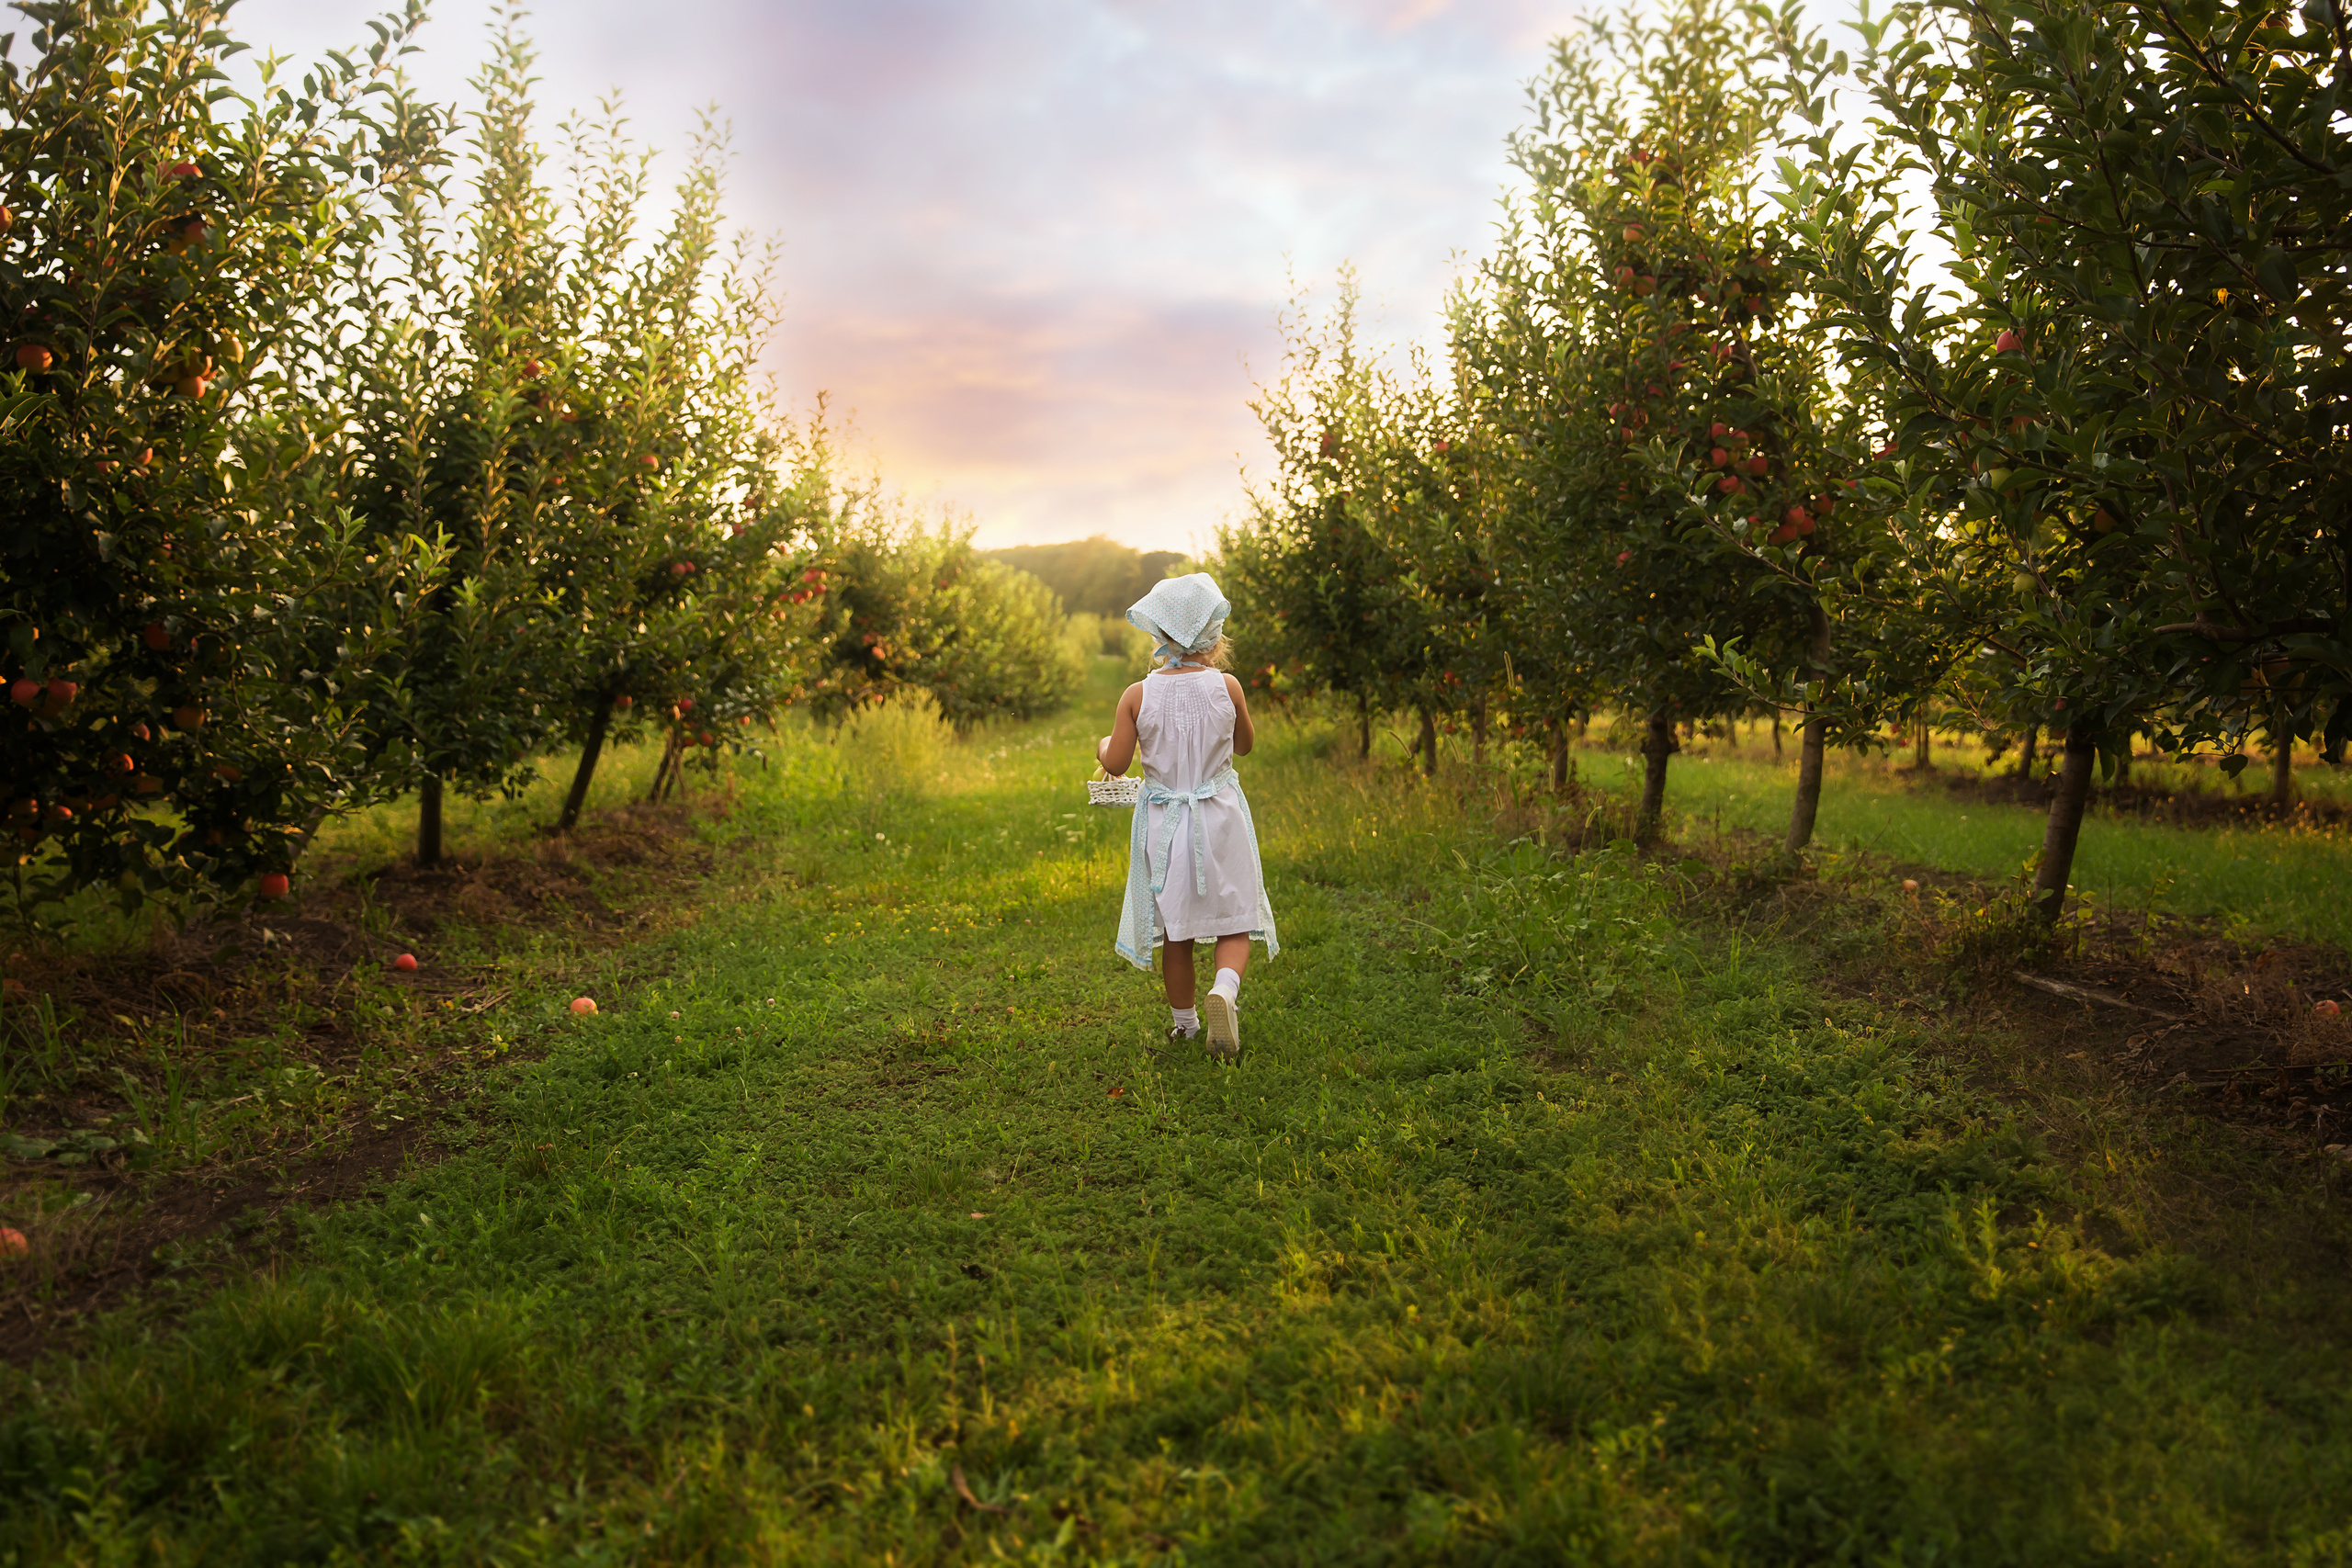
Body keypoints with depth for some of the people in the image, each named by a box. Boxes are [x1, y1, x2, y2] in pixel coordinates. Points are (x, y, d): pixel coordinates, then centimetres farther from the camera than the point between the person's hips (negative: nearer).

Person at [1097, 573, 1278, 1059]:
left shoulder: (1137, 696, -9)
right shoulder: (1226, 687, -9)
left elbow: (1115, 764, -6)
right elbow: (1245, 745, 8)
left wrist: (1104, 744, 16)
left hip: (1164, 825, 1)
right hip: (1220, 818, -1)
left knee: (1176, 934, 14)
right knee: (1233, 924, 7)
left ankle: (1184, 1024, 27)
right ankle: (1225, 988, -22)